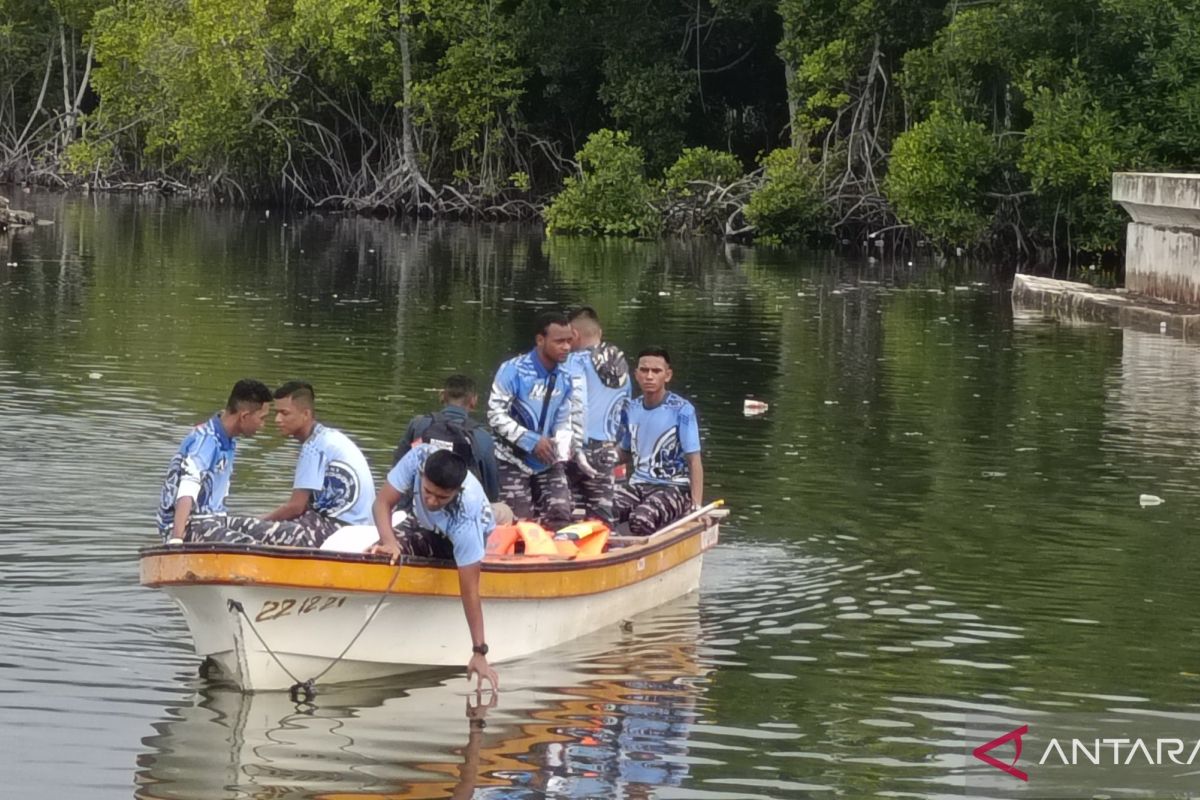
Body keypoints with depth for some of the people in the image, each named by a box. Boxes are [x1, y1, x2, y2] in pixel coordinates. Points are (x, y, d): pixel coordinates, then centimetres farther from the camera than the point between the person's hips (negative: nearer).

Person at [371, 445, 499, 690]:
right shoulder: (419, 457, -37)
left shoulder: (465, 520, -44)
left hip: (460, 540, -2)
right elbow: (382, 504, -28)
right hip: (423, 524, 2)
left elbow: (469, 590, -40)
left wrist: (479, 653, -40)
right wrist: (389, 542, -48)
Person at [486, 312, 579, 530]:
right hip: (514, 461, -4)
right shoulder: (513, 371, -18)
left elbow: (565, 420, 6)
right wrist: (532, 441, -23)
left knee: (561, 519, -5)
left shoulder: (566, 378, -3)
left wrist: (561, 448, -16)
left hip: (548, 463, 4)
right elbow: (495, 414, -17)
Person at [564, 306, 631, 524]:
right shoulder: (621, 366, 12)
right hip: (607, 451, 6)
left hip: (581, 446, -6)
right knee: (602, 516, 7)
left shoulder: (577, 361, -7)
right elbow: (623, 411, 13)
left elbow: (578, 405, -18)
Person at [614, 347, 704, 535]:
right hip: (639, 485, 5)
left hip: (674, 489, -5)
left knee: (642, 519, -34)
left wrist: (697, 506, -18)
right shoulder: (631, 409, 8)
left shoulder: (681, 410, -9)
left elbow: (694, 460, -10)